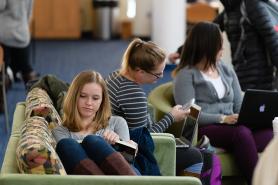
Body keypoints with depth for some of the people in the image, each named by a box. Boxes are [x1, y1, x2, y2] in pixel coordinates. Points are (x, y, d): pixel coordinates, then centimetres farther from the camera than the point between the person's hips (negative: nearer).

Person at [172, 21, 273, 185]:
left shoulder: (227, 71, 22)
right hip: (202, 129, -5)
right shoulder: (186, 75, 3)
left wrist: (249, 116, -7)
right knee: (242, 134, -37)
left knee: (270, 136, -28)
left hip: (232, 127, 5)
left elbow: (239, 105, 17)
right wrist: (223, 118, -16)